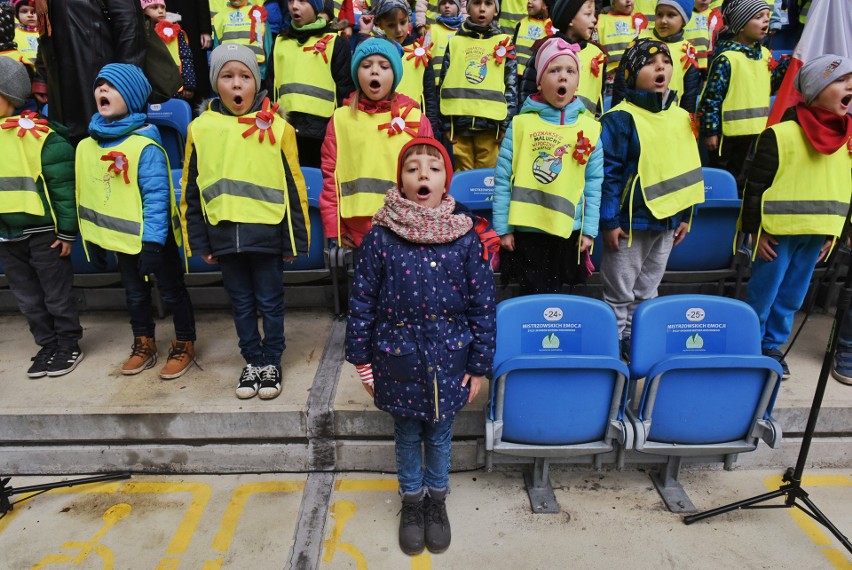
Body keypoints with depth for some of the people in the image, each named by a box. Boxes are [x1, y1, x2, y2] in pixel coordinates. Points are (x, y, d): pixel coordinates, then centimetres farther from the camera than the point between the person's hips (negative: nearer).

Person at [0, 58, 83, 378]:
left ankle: (69, 346, 22)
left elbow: (64, 186, -13)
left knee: (57, 296, 7)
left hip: (43, 233, -6)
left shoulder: (38, 134, -13)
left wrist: (67, 231, -13)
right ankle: (48, 345, 28)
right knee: (28, 299, 14)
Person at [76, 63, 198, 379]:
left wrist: (152, 242, -25)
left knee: (172, 292, 9)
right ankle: (144, 344, 38)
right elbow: (85, 193, 10)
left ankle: (185, 344, 25)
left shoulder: (145, 146, -20)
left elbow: (157, 197, -23)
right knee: (134, 294, 20)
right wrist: (92, 235, 12)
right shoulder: (86, 146, 1)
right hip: (120, 238, 7)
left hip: (153, 238, -7)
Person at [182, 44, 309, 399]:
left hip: (266, 233, -2)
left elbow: (293, 188, -1)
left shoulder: (277, 127, -4)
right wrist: (199, 241, 6)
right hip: (224, 235, 3)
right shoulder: (200, 128, 3)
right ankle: (252, 361, 32)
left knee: (269, 302, 10)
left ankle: (271, 362, 28)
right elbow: (191, 191, 8)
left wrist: (294, 239, -2)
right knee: (241, 303, 15)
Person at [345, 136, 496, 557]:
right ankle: (412, 501, 43)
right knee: (407, 435, 19)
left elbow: (483, 304, -4)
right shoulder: (381, 237, -11)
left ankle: (436, 499, 43)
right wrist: (362, 359, -1)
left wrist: (479, 365, -3)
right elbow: (361, 301, -4)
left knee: (440, 434, 19)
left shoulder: (465, 236, -9)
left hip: (448, 361, 1)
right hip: (398, 361, 0)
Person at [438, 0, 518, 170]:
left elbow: (512, 86, 6)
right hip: (459, 122, 1)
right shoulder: (455, 42, 11)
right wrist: (445, 124, 4)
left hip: (490, 122, -1)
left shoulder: (504, 43, 9)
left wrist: (506, 124, -2)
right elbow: (444, 84, 10)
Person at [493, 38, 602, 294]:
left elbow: (594, 183, 3)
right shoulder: (521, 123, -5)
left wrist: (589, 230, 1)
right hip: (526, 229, -2)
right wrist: (502, 227, -5)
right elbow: (502, 179, -4)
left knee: (554, 295, 15)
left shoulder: (589, 128, 1)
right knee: (533, 296, 7)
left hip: (568, 230, 2)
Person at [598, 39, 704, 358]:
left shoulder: (681, 118, 8)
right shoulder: (620, 118, -12)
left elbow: (688, 169, 14)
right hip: (630, 221, -6)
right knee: (620, 293, 7)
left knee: (647, 291, 18)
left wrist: (685, 216, 12)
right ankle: (617, 339, 22)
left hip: (667, 221, 6)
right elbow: (608, 172, -14)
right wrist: (609, 221, -17)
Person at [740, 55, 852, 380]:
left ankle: (772, 346, 30)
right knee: (763, 293, 5)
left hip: (816, 232, 6)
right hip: (779, 230, -6)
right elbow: (755, 185, -12)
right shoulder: (780, 134, -14)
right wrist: (755, 230, -12)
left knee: (792, 296, 14)